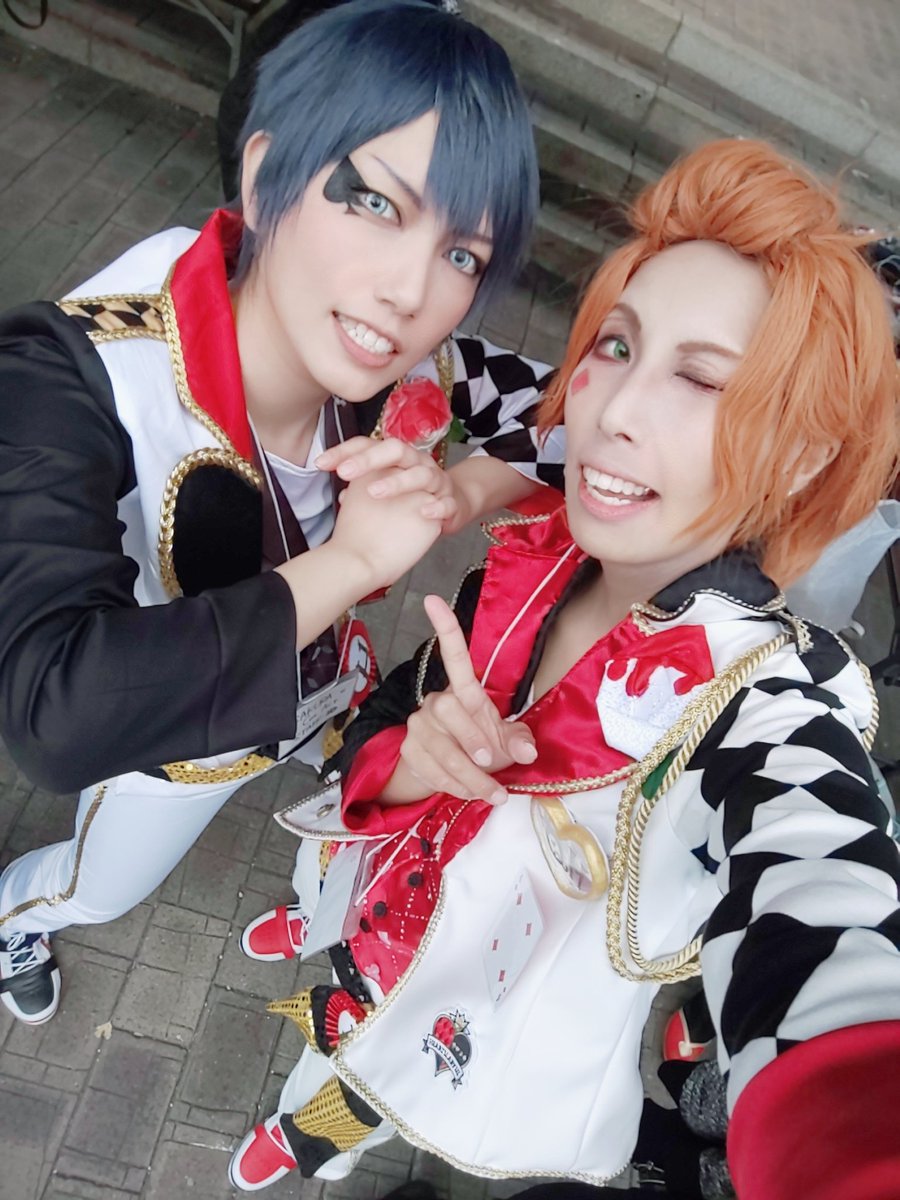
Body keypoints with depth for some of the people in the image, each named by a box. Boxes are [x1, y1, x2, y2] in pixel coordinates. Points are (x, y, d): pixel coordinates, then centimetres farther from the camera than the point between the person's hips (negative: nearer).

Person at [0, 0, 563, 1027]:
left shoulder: (400, 358, -29)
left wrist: (456, 494, -33)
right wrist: (350, 562, -46)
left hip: (323, 686, 4)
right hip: (172, 736, -3)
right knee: (94, 894, 31)